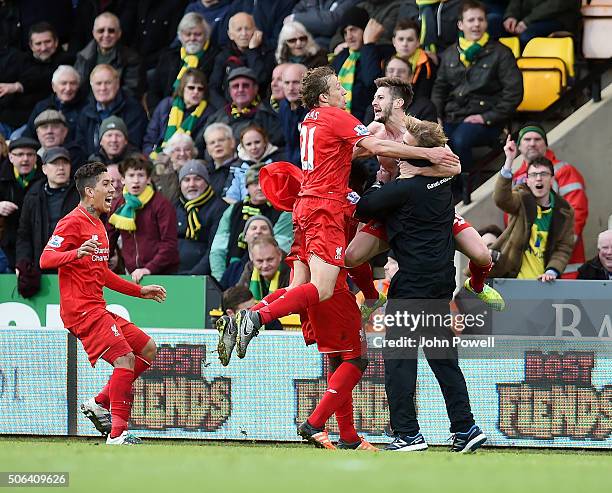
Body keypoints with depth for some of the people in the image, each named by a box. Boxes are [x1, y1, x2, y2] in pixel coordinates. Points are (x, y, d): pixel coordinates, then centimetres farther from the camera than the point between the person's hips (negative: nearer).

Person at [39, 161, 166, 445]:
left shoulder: (98, 225, 21)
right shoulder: (74, 222, -9)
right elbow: (46, 259, -19)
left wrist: (141, 291, 30)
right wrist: (76, 253, -37)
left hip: (97, 309, 10)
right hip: (81, 310, -10)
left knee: (148, 350, 8)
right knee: (125, 358, -20)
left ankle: (99, 404, 11)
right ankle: (117, 433, -21)